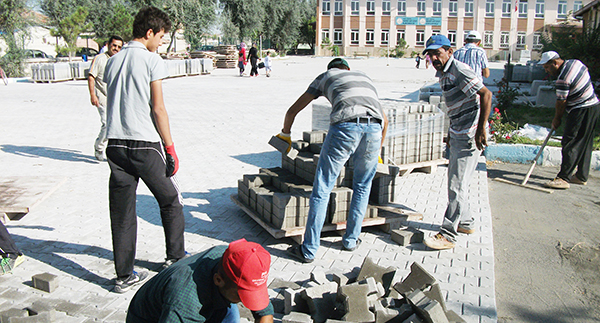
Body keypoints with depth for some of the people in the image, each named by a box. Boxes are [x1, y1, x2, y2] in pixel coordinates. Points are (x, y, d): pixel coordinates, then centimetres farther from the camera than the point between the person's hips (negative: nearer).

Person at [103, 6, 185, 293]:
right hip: (145, 144, -5)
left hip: (115, 144, 6)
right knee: (171, 202, 14)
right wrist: (170, 148, -6)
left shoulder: (112, 61, 12)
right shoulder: (152, 60, -6)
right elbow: (158, 109, -11)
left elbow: (112, 105, 13)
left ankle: (124, 276, 14)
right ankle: (175, 259, 25)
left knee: (121, 213, 8)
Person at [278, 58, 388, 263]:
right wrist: (377, 151, 56)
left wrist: (285, 135, 50)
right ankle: (351, 240, 31)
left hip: (345, 125, -3)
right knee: (362, 186, 23)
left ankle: (309, 250, 11)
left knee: (322, 189, 5)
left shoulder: (325, 77, 30)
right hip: (374, 128, 4)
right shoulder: (364, 78, 39)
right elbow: (385, 120, 43)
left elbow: (292, 111, 31)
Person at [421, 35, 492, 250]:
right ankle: (465, 223, 35)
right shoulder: (443, 74, 13)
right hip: (458, 134, 10)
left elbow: (486, 95, -24)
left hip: (469, 136, -10)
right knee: (455, 181, 19)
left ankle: (447, 235, -4)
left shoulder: (459, 70, -17)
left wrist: (481, 130, -26)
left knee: (457, 185, -9)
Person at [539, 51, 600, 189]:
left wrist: (556, 119, 0)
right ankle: (581, 176, 21)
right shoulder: (575, 62, 5)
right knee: (585, 144, 14)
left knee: (570, 143, -10)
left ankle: (563, 178, -12)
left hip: (582, 111, -10)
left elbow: (561, 102, -15)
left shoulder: (563, 79, -22)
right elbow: (586, 71, 25)